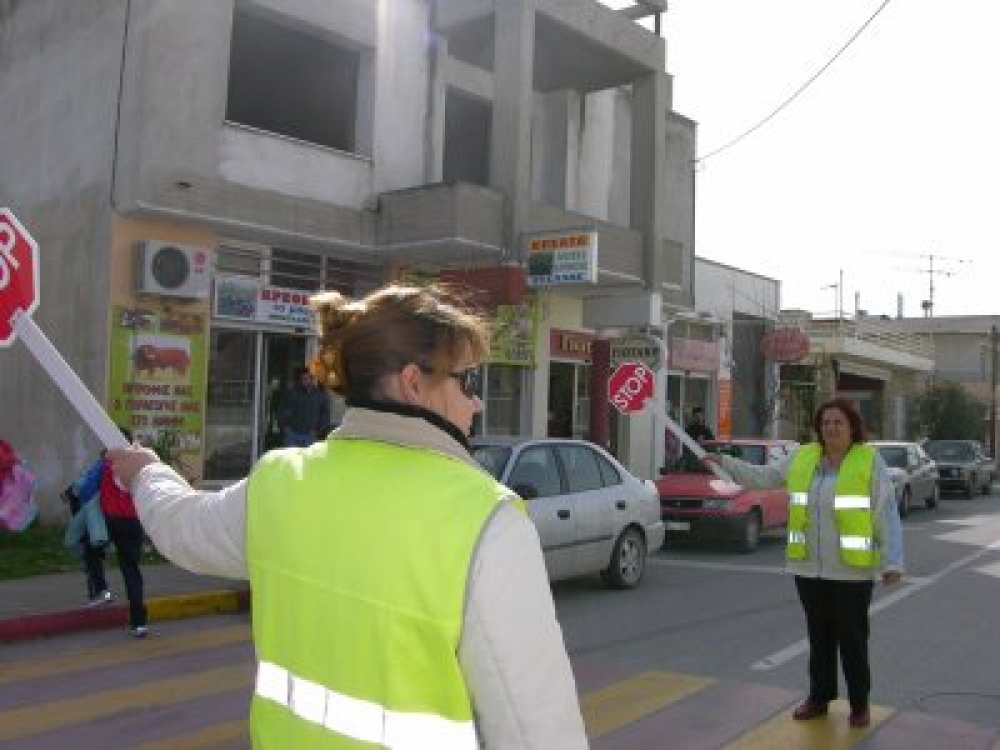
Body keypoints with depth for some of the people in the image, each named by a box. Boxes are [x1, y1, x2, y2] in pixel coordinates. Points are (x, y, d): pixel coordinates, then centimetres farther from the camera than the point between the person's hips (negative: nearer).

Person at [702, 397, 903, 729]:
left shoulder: (870, 461, -7)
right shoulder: (803, 458, 5)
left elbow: (886, 515, -9)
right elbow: (762, 477, 15)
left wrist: (892, 562, -15)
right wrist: (725, 461, 11)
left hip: (851, 571, -4)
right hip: (808, 568, 4)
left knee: (852, 639, 4)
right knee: (819, 636, 14)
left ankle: (860, 704, 20)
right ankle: (819, 697, 27)